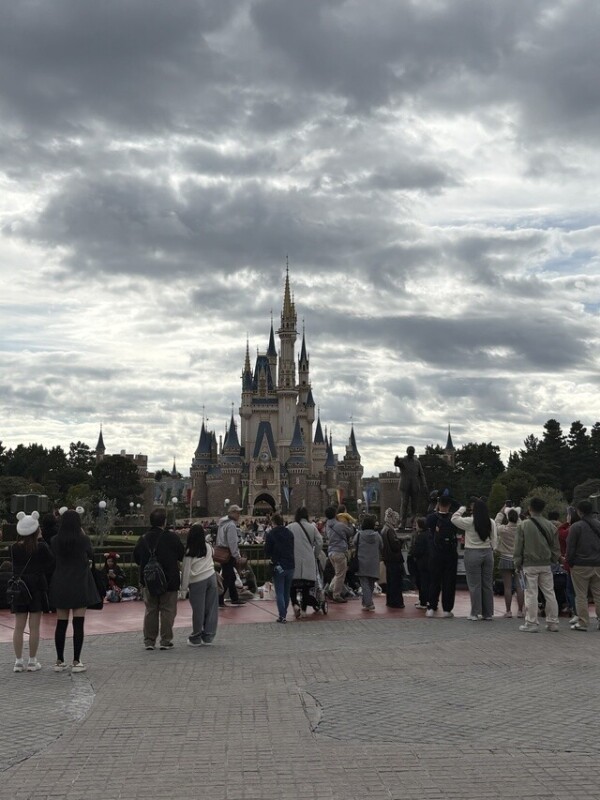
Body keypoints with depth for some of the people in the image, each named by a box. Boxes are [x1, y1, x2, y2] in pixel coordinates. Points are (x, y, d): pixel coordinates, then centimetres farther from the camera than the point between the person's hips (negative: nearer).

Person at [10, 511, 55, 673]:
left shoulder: (14, 548, -2)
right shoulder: (41, 547, -10)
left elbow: (15, 567, 10)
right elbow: (52, 563, -2)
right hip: (37, 588, -3)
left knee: (19, 626, 7)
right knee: (34, 627, 3)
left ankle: (18, 661, 10)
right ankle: (32, 661, 6)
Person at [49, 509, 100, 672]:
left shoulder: (55, 541, -3)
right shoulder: (83, 539, -10)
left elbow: (54, 557, 12)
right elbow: (90, 555, 9)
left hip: (60, 586, 3)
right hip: (80, 585, -3)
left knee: (61, 624, 9)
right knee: (78, 624, 0)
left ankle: (59, 661, 13)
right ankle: (76, 662, 0)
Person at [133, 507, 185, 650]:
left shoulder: (143, 539, -2)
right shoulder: (171, 537, -12)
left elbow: (136, 558, 6)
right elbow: (182, 555, -5)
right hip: (169, 581, -3)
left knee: (150, 611, 12)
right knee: (167, 611, 5)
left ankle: (149, 641, 13)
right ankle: (166, 641, 5)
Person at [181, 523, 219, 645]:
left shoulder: (189, 552, -10)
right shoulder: (208, 547, 3)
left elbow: (186, 570, -7)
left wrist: (184, 586, 0)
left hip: (198, 581, -4)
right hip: (211, 577, 4)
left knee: (198, 610, 3)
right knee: (211, 608, 7)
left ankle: (196, 638, 13)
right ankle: (208, 636, 14)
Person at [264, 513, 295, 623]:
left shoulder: (271, 534, -9)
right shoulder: (290, 533, 6)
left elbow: (267, 551, -5)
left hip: (278, 566, -4)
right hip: (290, 565, 4)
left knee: (279, 592, -1)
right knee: (287, 591, 13)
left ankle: (282, 616, -7)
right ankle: (284, 614, 19)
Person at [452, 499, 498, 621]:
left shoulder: (469, 521, -12)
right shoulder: (491, 523, 0)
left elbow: (454, 518, -1)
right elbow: (494, 540, 4)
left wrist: (462, 509, 13)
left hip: (473, 553, -4)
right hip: (488, 553, 4)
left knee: (474, 584, 1)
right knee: (487, 584, 10)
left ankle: (475, 613, 3)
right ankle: (488, 613, 14)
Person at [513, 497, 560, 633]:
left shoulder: (523, 525, -8)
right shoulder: (550, 526, 2)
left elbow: (518, 547, -5)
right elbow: (555, 547, 7)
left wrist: (517, 564, 4)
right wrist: (554, 560, 20)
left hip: (529, 565, -3)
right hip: (546, 565, 3)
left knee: (531, 594, 1)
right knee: (549, 593, 10)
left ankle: (531, 623, 3)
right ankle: (553, 623, 15)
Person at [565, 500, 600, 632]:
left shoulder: (576, 526, -9)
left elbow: (570, 547, -8)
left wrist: (570, 563, 2)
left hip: (581, 566, -5)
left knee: (581, 595, 1)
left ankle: (582, 622, 1)